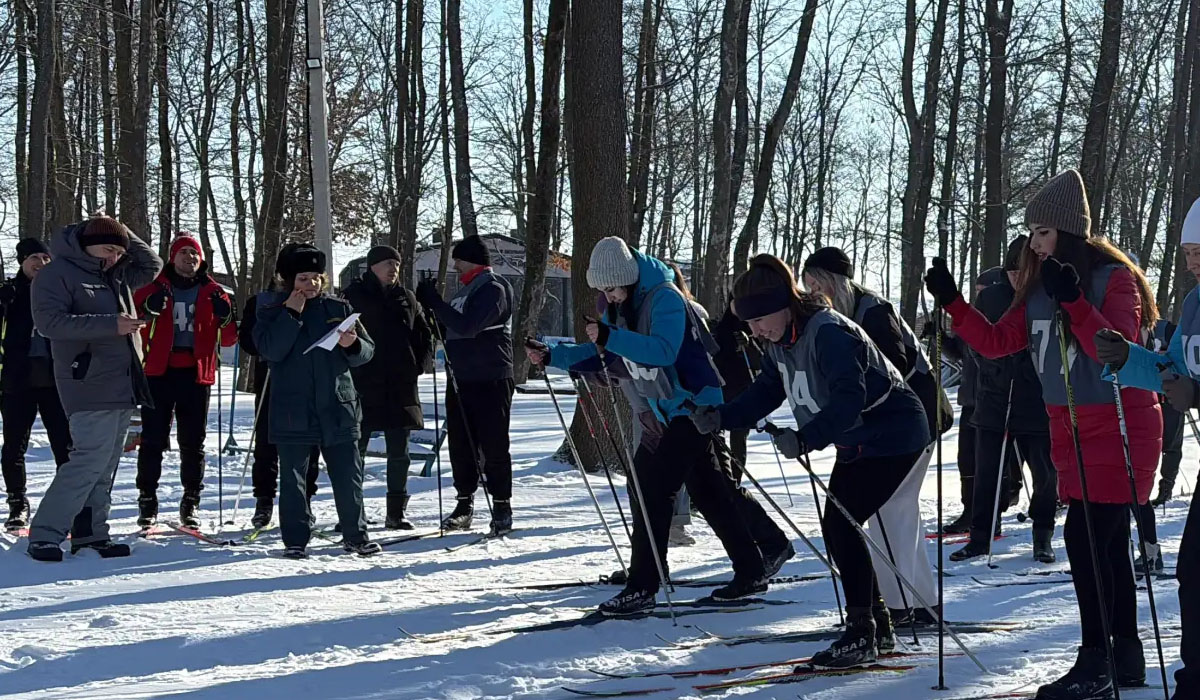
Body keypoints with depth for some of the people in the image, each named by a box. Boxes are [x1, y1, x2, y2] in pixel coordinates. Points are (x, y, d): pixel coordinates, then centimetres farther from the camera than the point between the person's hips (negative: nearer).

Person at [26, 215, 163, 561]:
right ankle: (44, 534, -9)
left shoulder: (116, 275, 17)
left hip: (123, 385, 8)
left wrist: (125, 235, 12)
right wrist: (110, 324, -22)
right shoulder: (56, 274, -6)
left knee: (107, 462, 9)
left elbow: (151, 266, 29)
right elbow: (49, 321, -17)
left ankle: (91, 532, 15)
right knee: (91, 458, -15)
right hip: (90, 385, -8)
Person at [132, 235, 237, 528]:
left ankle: (191, 503, 12)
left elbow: (228, 339, 10)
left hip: (195, 373, 1)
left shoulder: (212, 293, 10)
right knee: (153, 438, 0)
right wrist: (149, 309, -19)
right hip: (159, 371, -1)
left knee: (193, 441, 5)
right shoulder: (155, 289, 7)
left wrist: (225, 317, -11)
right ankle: (147, 500, 7)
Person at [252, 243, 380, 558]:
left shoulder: (338, 309, 7)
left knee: (349, 476, 5)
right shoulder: (272, 311, 2)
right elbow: (270, 350, -14)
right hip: (293, 411, -2)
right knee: (293, 479, 4)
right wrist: (292, 314, -16)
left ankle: (356, 535, 17)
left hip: (338, 408, 2)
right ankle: (295, 540, 13)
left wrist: (352, 345, -14)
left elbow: (367, 352, 8)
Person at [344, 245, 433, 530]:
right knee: (355, 450, 0)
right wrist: (351, 368, -8)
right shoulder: (354, 295, -1)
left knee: (399, 453, 6)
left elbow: (425, 335, 19)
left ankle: (396, 512, 13)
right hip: (363, 387, -4)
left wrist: (418, 365, 6)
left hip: (401, 387, 4)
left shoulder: (406, 298, 12)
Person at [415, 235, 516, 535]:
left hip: (490, 381, -9)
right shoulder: (467, 289, 18)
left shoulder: (493, 289, -10)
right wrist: (432, 306, 6)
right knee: (460, 444, 8)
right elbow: (453, 329, 21)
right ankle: (465, 503, 16)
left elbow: (467, 326, -23)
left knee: (493, 445, -4)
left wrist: (434, 302, -18)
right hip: (460, 379, 9)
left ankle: (502, 506, 3)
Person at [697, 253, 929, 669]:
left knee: (841, 524, -15)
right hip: (855, 441, 10)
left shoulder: (829, 333, -29)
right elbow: (766, 393, 3)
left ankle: (861, 636, -8)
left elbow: (849, 400, -39)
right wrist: (721, 417, -12)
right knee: (837, 526, 9)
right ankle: (876, 622, 22)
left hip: (892, 436, -10)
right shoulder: (782, 340, 0)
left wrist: (806, 439, -49)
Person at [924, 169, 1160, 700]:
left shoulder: (1114, 278, -13)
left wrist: (1073, 303, -35)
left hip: (1120, 427, -7)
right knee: (1107, 542, 12)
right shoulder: (1040, 289, 8)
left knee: (1085, 536, -13)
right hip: (1071, 431, 7)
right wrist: (951, 302, -3)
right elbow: (997, 341, 7)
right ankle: (1126, 656, 20)